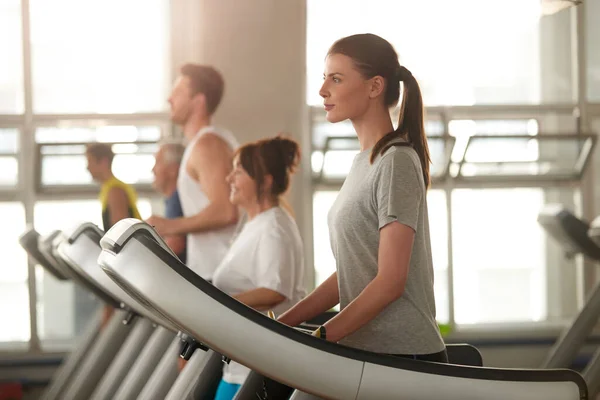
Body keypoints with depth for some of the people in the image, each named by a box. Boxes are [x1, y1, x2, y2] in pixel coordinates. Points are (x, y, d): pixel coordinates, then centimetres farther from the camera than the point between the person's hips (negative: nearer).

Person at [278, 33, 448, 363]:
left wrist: (318, 338, -19)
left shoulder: (396, 162, -12)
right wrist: (282, 324, 9)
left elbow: (390, 281, -18)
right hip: (363, 352, 8)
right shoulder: (364, 162, 15)